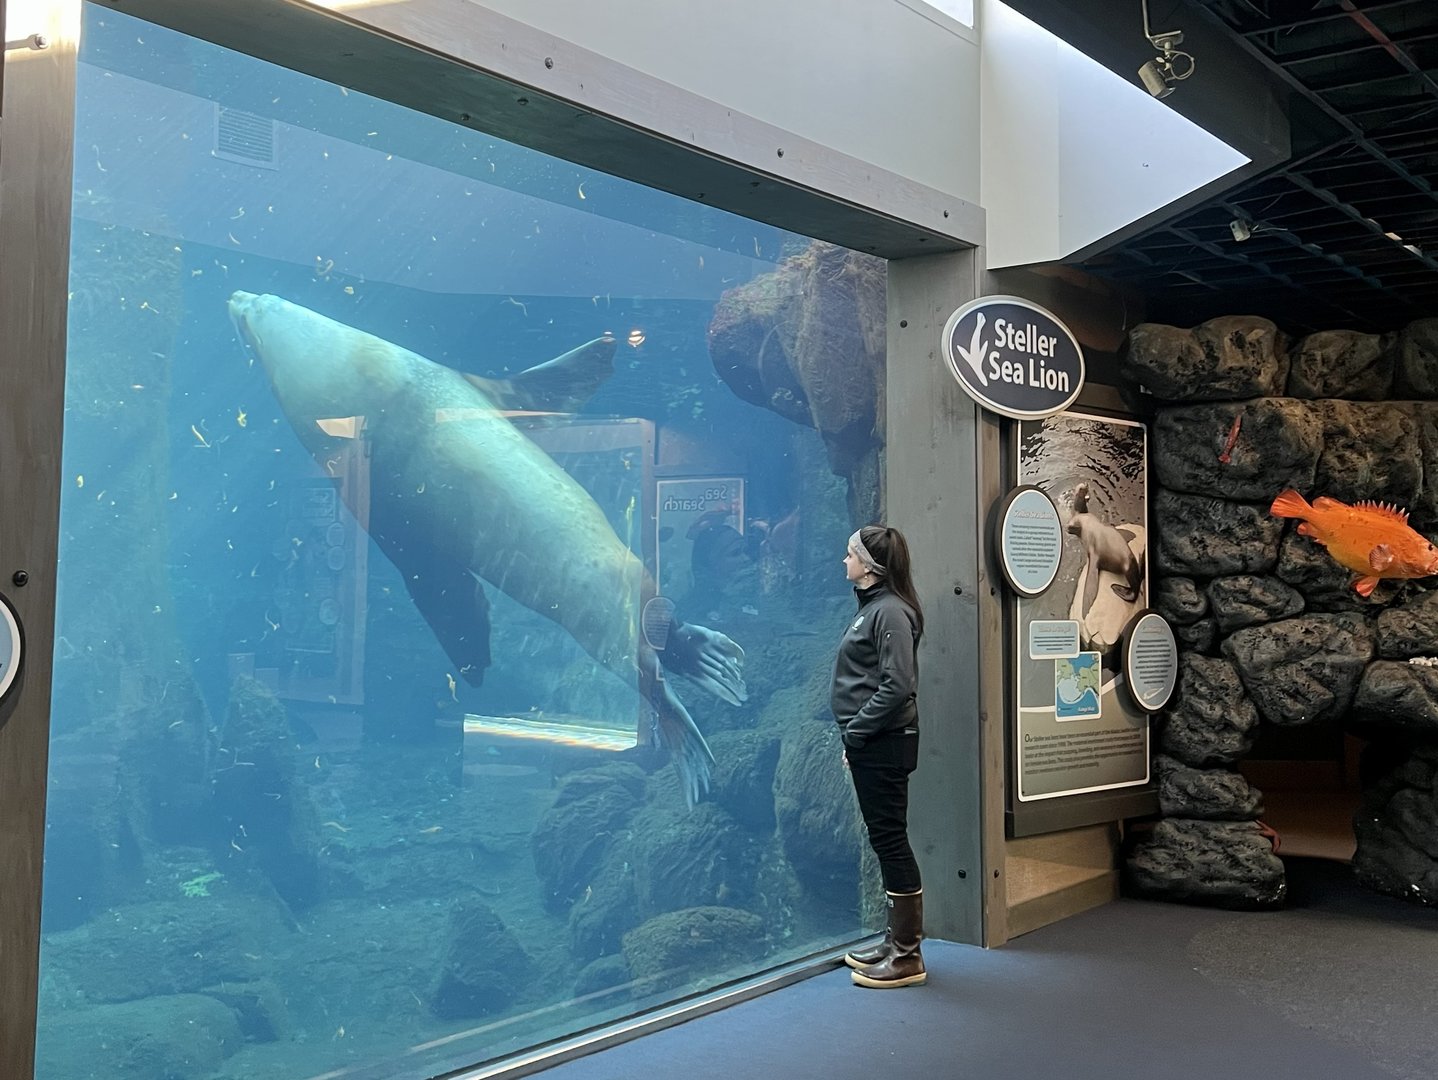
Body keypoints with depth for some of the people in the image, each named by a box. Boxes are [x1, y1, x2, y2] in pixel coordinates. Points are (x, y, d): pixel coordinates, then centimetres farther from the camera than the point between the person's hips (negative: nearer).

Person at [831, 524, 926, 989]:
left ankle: (907, 956, 5)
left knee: (890, 840, -3)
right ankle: (897, 939, 25)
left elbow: (897, 685, -22)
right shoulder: (871, 607, 14)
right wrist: (852, 737, 14)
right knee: (885, 840, 14)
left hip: (884, 743, -10)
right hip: (869, 743, 10)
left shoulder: (891, 611, -15)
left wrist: (856, 730, -16)